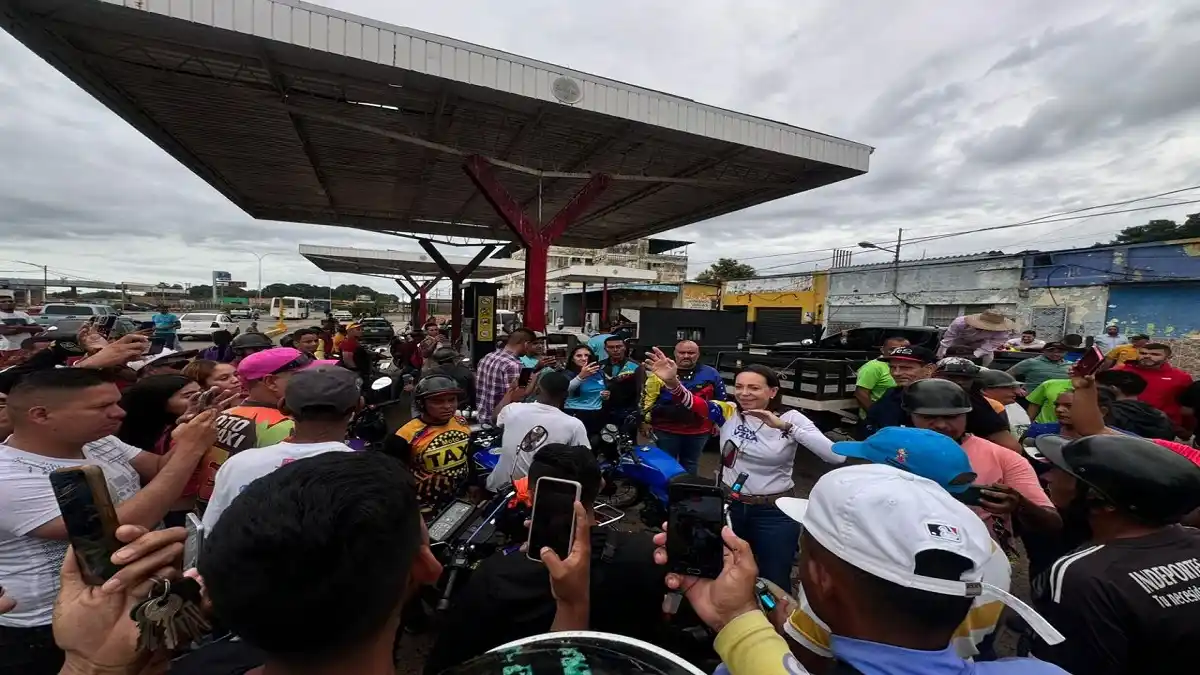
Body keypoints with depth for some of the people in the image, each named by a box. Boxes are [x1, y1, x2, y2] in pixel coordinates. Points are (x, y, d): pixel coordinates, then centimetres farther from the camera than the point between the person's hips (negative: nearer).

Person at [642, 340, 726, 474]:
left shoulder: (711, 374, 0)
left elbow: (720, 400, 11)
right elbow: (648, 396, -3)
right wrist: (646, 420, -5)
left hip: (698, 432, 2)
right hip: (666, 430, -2)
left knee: (690, 466, 20)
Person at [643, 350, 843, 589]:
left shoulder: (790, 418, -12)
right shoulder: (728, 412, -9)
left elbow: (837, 456, -23)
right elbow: (693, 402, -28)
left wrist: (785, 426, -31)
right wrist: (672, 382, -49)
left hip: (775, 513, -2)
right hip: (730, 505, 3)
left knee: (775, 581, 16)